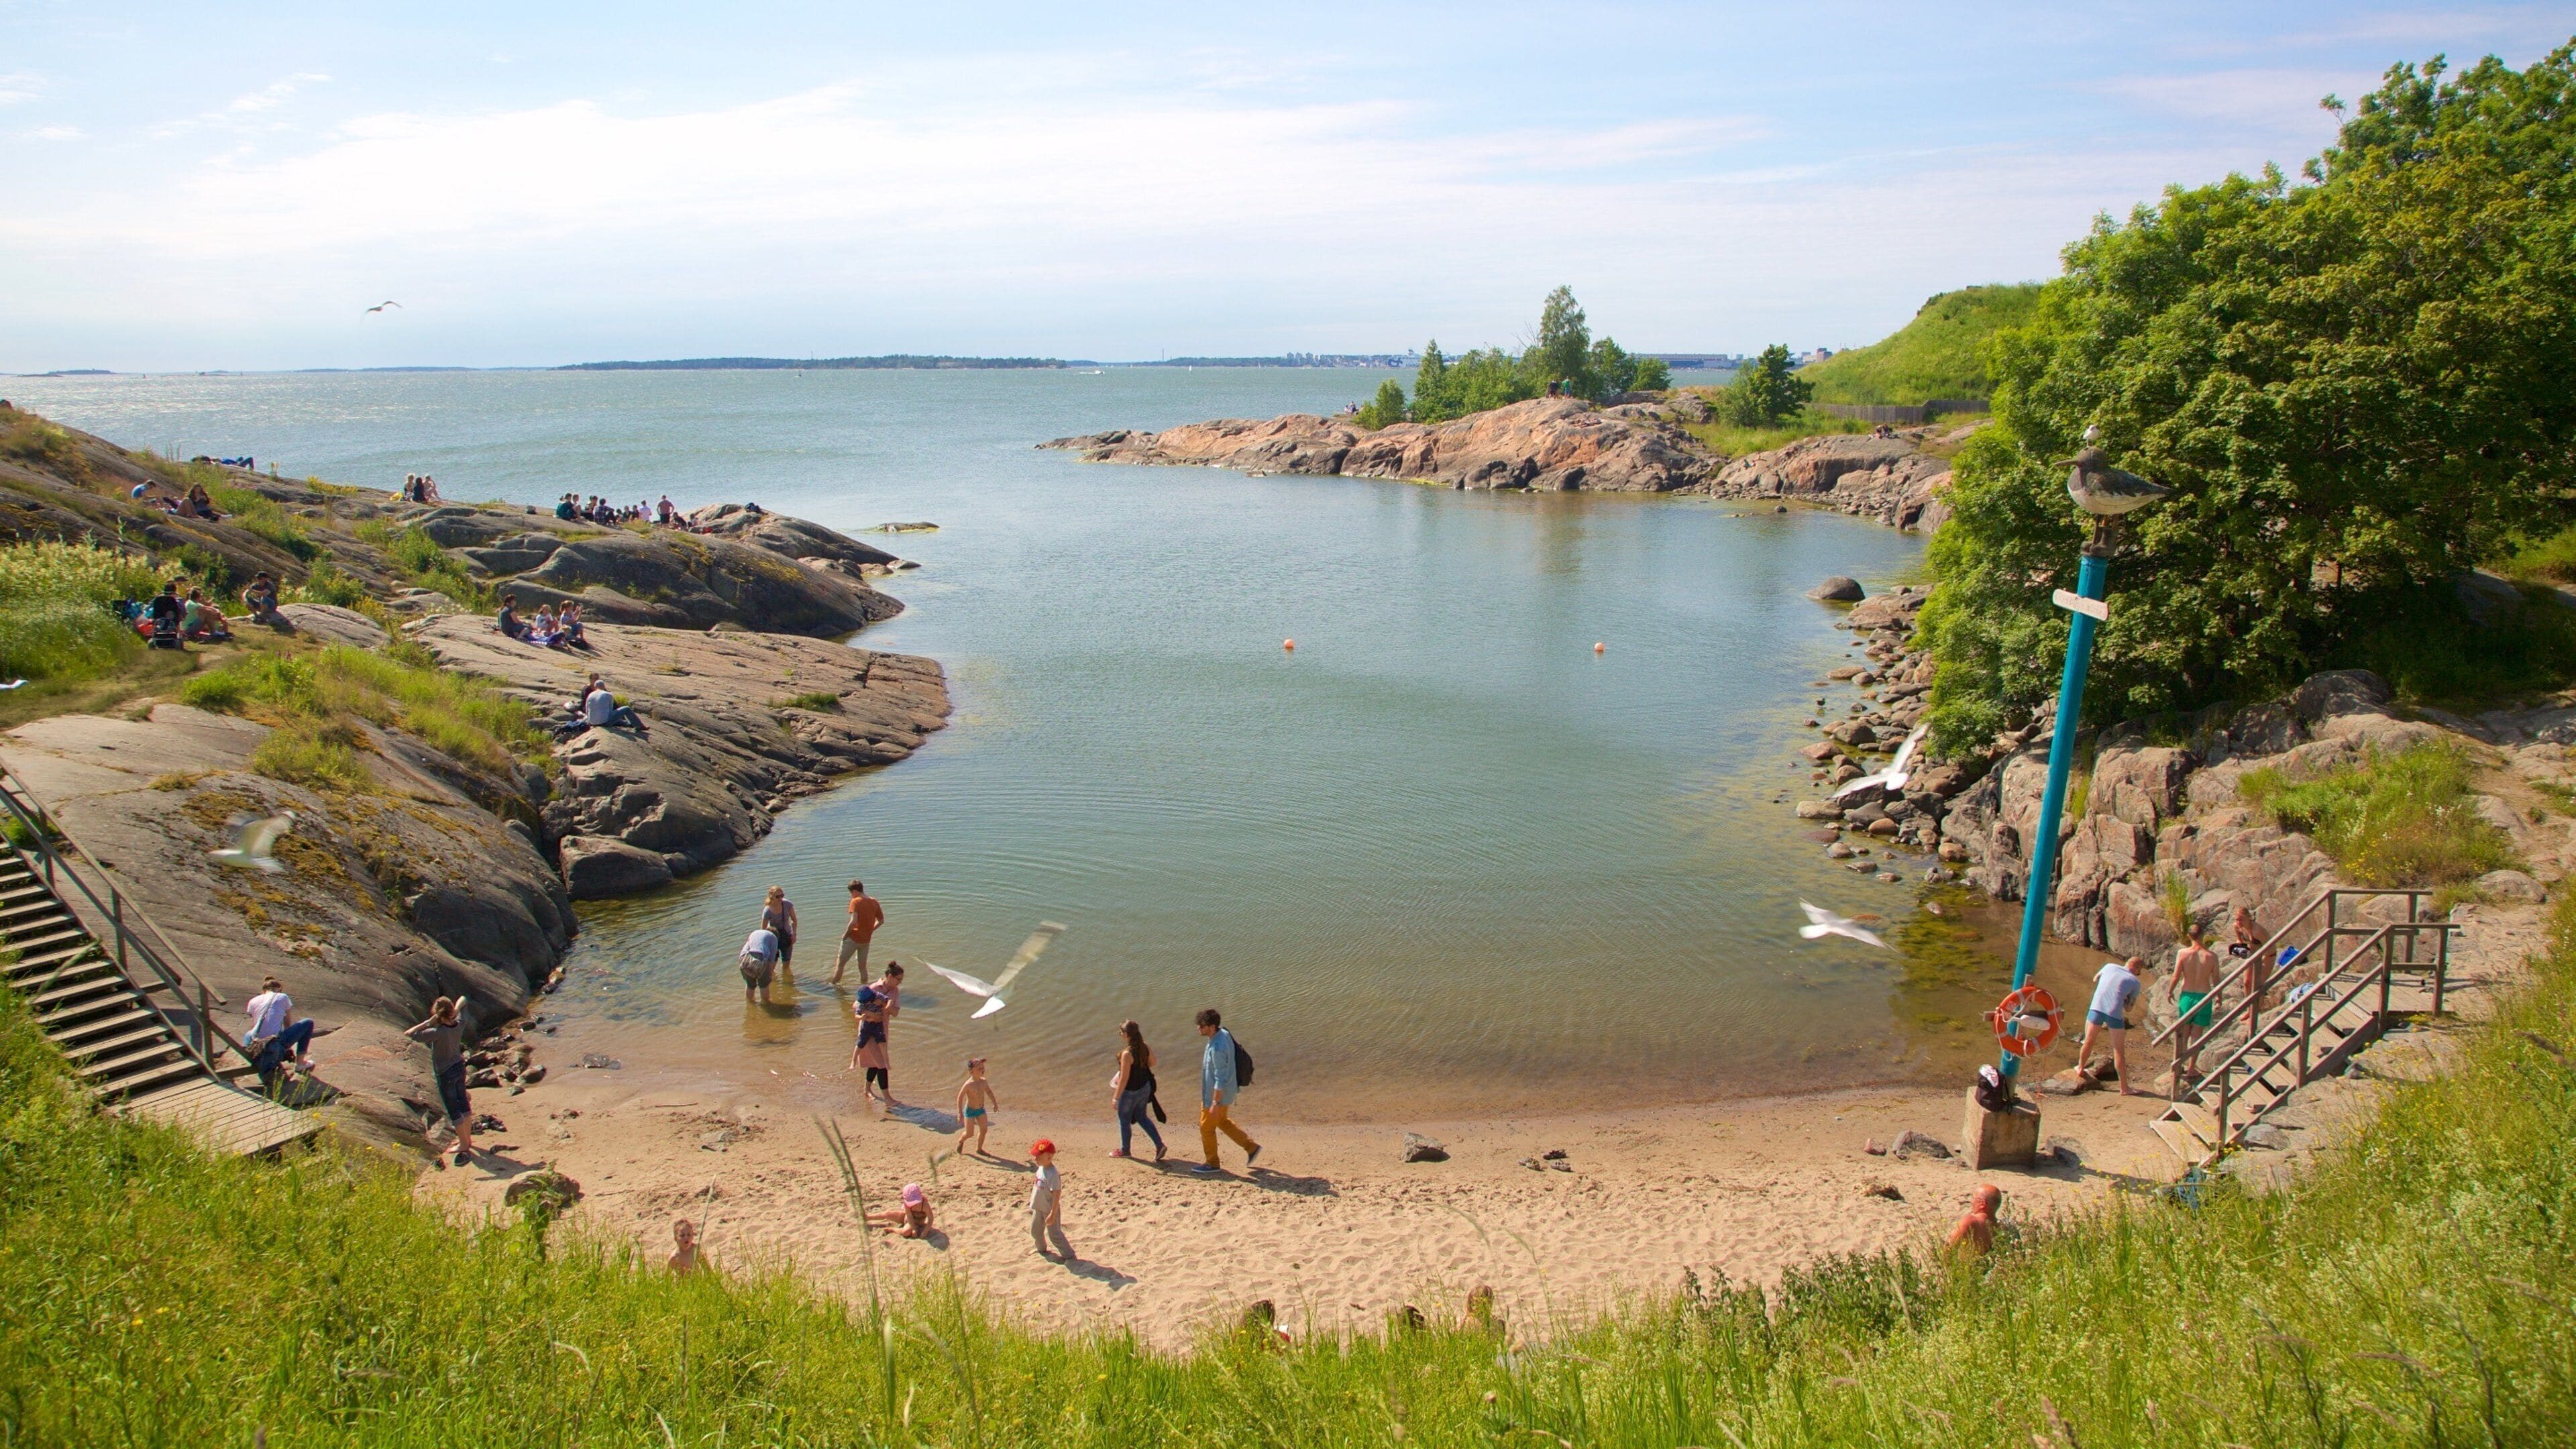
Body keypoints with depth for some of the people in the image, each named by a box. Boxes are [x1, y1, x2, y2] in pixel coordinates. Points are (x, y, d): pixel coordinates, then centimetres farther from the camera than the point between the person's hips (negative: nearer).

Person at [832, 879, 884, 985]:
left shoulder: (856, 902, -16)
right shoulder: (874, 902, 3)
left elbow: (854, 921, -27)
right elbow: (881, 921, 8)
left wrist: (846, 935, -14)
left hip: (853, 938, -6)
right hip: (866, 940, 6)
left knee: (840, 964, 11)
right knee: (863, 967, 18)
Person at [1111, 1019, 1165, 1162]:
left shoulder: (1127, 1054, -29)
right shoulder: (1145, 1048, -7)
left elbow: (1124, 1079, -24)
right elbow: (1152, 1062, 12)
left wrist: (1116, 1097, -16)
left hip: (1130, 1092, -7)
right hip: (1145, 1087, 7)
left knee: (1124, 1121, 15)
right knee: (1142, 1117, 23)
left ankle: (1125, 1151, 32)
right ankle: (1159, 1145, 16)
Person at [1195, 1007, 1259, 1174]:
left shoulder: (1217, 1049, -32)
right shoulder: (1224, 1034, -3)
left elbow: (1220, 1079, -28)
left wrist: (1215, 1103, -22)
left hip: (1218, 1095, -9)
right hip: (1227, 1092, 9)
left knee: (1206, 1127, 9)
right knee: (1222, 1121, 26)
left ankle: (1212, 1163, 26)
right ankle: (1251, 1147, 31)